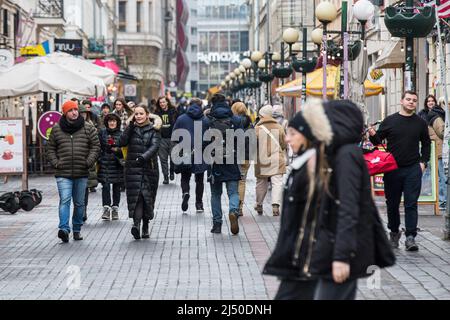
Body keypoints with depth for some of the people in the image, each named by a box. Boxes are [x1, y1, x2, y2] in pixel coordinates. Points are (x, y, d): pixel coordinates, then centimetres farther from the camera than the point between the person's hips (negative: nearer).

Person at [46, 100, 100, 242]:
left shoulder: (88, 128, 4)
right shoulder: (56, 129, 5)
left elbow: (95, 146, 5)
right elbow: (50, 149, 11)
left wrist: (89, 162, -7)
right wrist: (56, 163, -2)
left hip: (82, 173, 1)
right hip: (63, 173, -1)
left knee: (79, 203, 10)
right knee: (64, 200, -15)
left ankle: (77, 229, 22)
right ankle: (64, 229, -22)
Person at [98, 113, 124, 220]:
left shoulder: (121, 134, 3)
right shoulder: (102, 133, 6)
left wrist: (118, 149, -13)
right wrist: (99, 159, 0)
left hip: (117, 164, 0)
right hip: (104, 163, 0)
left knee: (116, 186, 6)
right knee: (105, 186, -10)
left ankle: (115, 208, 14)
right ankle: (106, 208, -9)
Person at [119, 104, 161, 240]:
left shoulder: (153, 130, 4)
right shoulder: (131, 129, 11)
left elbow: (154, 146, -11)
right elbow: (122, 143, -4)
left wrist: (144, 157, -28)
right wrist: (130, 127, -10)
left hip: (149, 168, -1)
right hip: (133, 168, 1)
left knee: (147, 196, 4)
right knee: (136, 195, -13)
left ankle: (145, 227, 17)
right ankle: (136, 223, -26)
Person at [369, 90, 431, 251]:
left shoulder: (420, 123, 7)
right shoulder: (390, 121, 3)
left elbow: (426, 143, 17)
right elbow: (378, 140, 7)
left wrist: (423, 161, 6)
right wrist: (373, 135, -15)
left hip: (413, 170, 0)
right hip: (392, 169, 0)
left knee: (411, 203, -5)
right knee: (392, 203, 9)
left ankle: (410, 237, -6)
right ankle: (394, 232, 25)